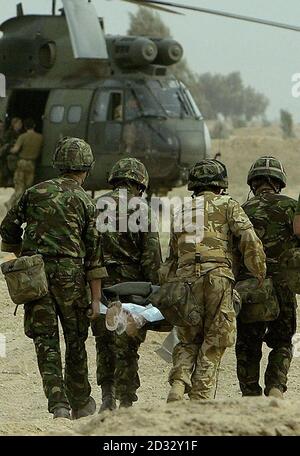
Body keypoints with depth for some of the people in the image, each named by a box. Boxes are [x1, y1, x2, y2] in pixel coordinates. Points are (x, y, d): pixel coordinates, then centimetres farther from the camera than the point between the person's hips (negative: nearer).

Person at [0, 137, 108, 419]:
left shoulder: (36, 192, 6)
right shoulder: (85, 202, 1)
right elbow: (93, 253, -2)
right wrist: (96, 298, 0)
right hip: (69, 273, -1)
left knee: (46, 341, 2)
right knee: (75, 340, 14)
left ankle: (58, 405, -8)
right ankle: (80, 403, 23)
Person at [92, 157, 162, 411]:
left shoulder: (96, 206, 6)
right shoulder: (141, 209, -4)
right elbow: (151, 254, -8)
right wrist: (155, 286, -3)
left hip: (100, 284, 3)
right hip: (132, 284, -3)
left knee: (104, 342, 14)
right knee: (127, 346, 2)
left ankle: (107, 396, 10)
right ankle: (126, 402, 4)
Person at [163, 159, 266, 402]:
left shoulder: (181, 213, 23)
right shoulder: (227, 204, 9)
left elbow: (172, 259, 24)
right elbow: (249, 239, -5)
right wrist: (261, 276, 1)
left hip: (185, 280, 4)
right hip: (217, 277, -4)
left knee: (188, 341, 15)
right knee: (213, 344, 3)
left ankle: (178, 384, -8)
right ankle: (200, 399, -3)